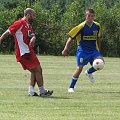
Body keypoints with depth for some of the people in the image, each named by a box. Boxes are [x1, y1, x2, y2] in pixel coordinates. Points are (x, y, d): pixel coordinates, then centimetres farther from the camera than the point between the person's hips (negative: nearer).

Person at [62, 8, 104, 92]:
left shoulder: (97, 26, 3)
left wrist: (98, 50, 20)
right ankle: (71, 87, 2)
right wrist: (66, 49, -13)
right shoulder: (81, 27, -11)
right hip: (82, 50, -4)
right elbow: (71, 38, -8)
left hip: (93, 50, 4)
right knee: (79, 68, -12)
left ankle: (89, 72, 10)